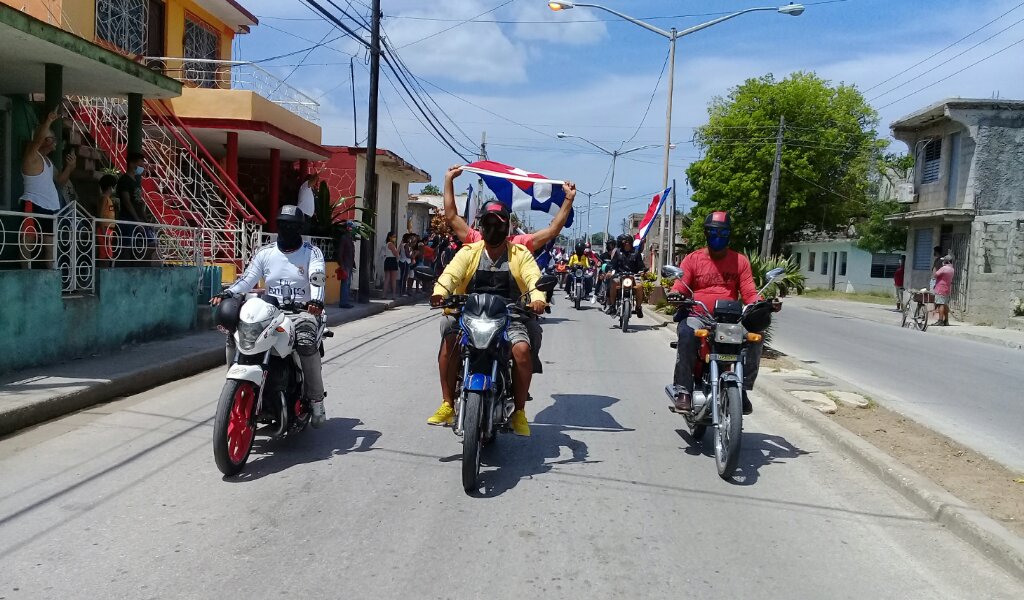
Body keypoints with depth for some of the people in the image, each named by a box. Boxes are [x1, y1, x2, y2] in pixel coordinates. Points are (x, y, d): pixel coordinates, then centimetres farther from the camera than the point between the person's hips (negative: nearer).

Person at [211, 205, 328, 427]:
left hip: (303, 312, -4)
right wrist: (227, 293, -19)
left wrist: (316, 301, -38)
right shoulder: (265, 252, 12)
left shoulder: (311, 252, 2)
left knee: (307, 342, -36)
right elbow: (248, 278, 2)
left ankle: (316, 399, -23)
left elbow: (317, 279, -16)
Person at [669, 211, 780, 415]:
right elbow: (679, 289, 1)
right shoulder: (693, 259, 10)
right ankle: (683, 391, -31)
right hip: (697, 316, -1)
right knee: (687, 332, -36)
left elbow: (750, 294, 5)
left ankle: (742, 388, -14)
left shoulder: (740, 261, 13)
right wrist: (675, 296, -24)